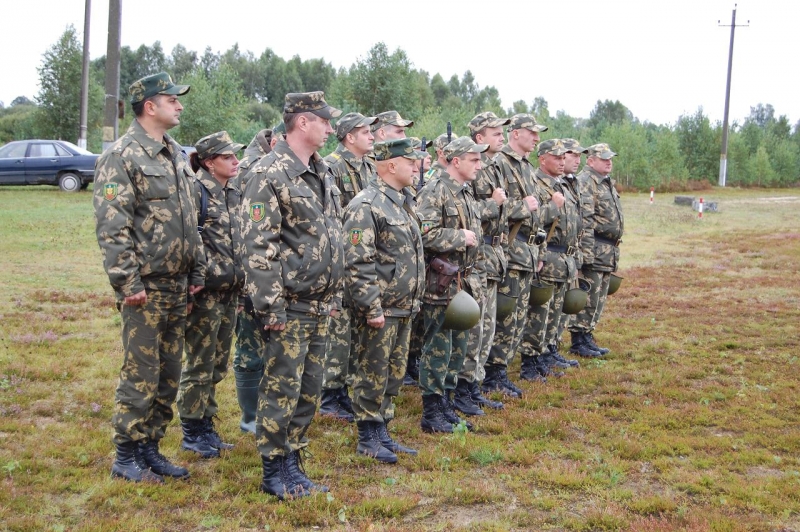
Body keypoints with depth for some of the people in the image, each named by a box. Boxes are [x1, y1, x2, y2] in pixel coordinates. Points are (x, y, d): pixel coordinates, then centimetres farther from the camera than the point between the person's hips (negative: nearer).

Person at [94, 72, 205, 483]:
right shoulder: (121, 156, -11)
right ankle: (126, 457, 12)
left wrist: (197, 271, 16)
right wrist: (128, 283, -20)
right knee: (140, 374, -1)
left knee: (168, 374, 13)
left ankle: (150, 448, 24)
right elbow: (111, 226, -17)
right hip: (145, 289, -8)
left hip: (178, 287, 8)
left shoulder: (176, 155, 14)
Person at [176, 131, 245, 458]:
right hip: (205, 292, -8)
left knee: (218, 365, 14)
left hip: (230, 293, 8)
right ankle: (191, 433, 14)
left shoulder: (233, 195, 13)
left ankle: (206, 425, 26)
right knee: (199, 364, 2)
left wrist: (240, 289, 17)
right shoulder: (196, 190, -11)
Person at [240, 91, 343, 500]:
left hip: (320, 305, 8)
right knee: (282, 388, 0)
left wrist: (336, 293, 18)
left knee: (309, 389, 13)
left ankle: (291, 462, 25)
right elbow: (258, 247, -17)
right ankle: (275, 471, 13)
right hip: (290, 305, -8)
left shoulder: (321, 172, 13)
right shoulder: (270, 173, -13)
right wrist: (271, 308, -20)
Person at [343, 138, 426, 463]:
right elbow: (358, 264, -21)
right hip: (380, 310, -9)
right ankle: (367, 439, 14)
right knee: (373, 374, 2)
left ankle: (382, 432, 26)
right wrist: (371, 308, -22)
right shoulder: (366, 205, -16)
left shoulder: (404, 202, 14)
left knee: (394, 374, 15)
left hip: (404, 308, 9)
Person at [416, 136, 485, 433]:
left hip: (463, 282, 9)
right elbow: (425, 233, -26)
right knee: (438, 347, -3)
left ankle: (445, 405, 24)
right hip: (440, 283, -9)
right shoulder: (435, 191, -13)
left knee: (457, 347, 13)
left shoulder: (465, 192, 16)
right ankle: (431, 414, 6)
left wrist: (472, 277, 21)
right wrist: (461, 237, -17)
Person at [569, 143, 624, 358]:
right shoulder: (585, 182, -12)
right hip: (595, 250, -10)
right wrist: (587, 252, -24)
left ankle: (587, 337, 21)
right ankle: (578, 342, 1)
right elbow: (584, 221, -20)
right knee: (587, 297, -6)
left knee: (598, 298, 13)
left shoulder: (608, 182, 20)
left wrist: (614, 247, 23)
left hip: (609, 251, 10)